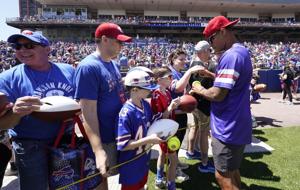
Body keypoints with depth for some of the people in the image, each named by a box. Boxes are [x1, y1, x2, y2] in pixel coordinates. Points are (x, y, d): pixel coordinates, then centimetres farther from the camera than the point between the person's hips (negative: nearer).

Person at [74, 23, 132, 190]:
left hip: (121, 133, 8)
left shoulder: (113, 64, 5)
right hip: (103, 138, -8)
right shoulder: (88, 67, -22)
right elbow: (88, 112, -25)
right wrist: (98, 150, -28)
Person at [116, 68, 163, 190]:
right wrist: (148, 140, -27)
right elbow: (123, 145, -27)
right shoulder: (126, 113, -28)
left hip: (144, 160, 7)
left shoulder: (146, 105, -5)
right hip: (130, 166, -7)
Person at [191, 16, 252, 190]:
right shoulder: (242, 51, 12)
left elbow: (217, 94, -24)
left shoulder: (231, 55, -21)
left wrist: (200, 90, -7)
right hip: (237, 125, 10)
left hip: (228, 128, -10)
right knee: (232, 171, 23)